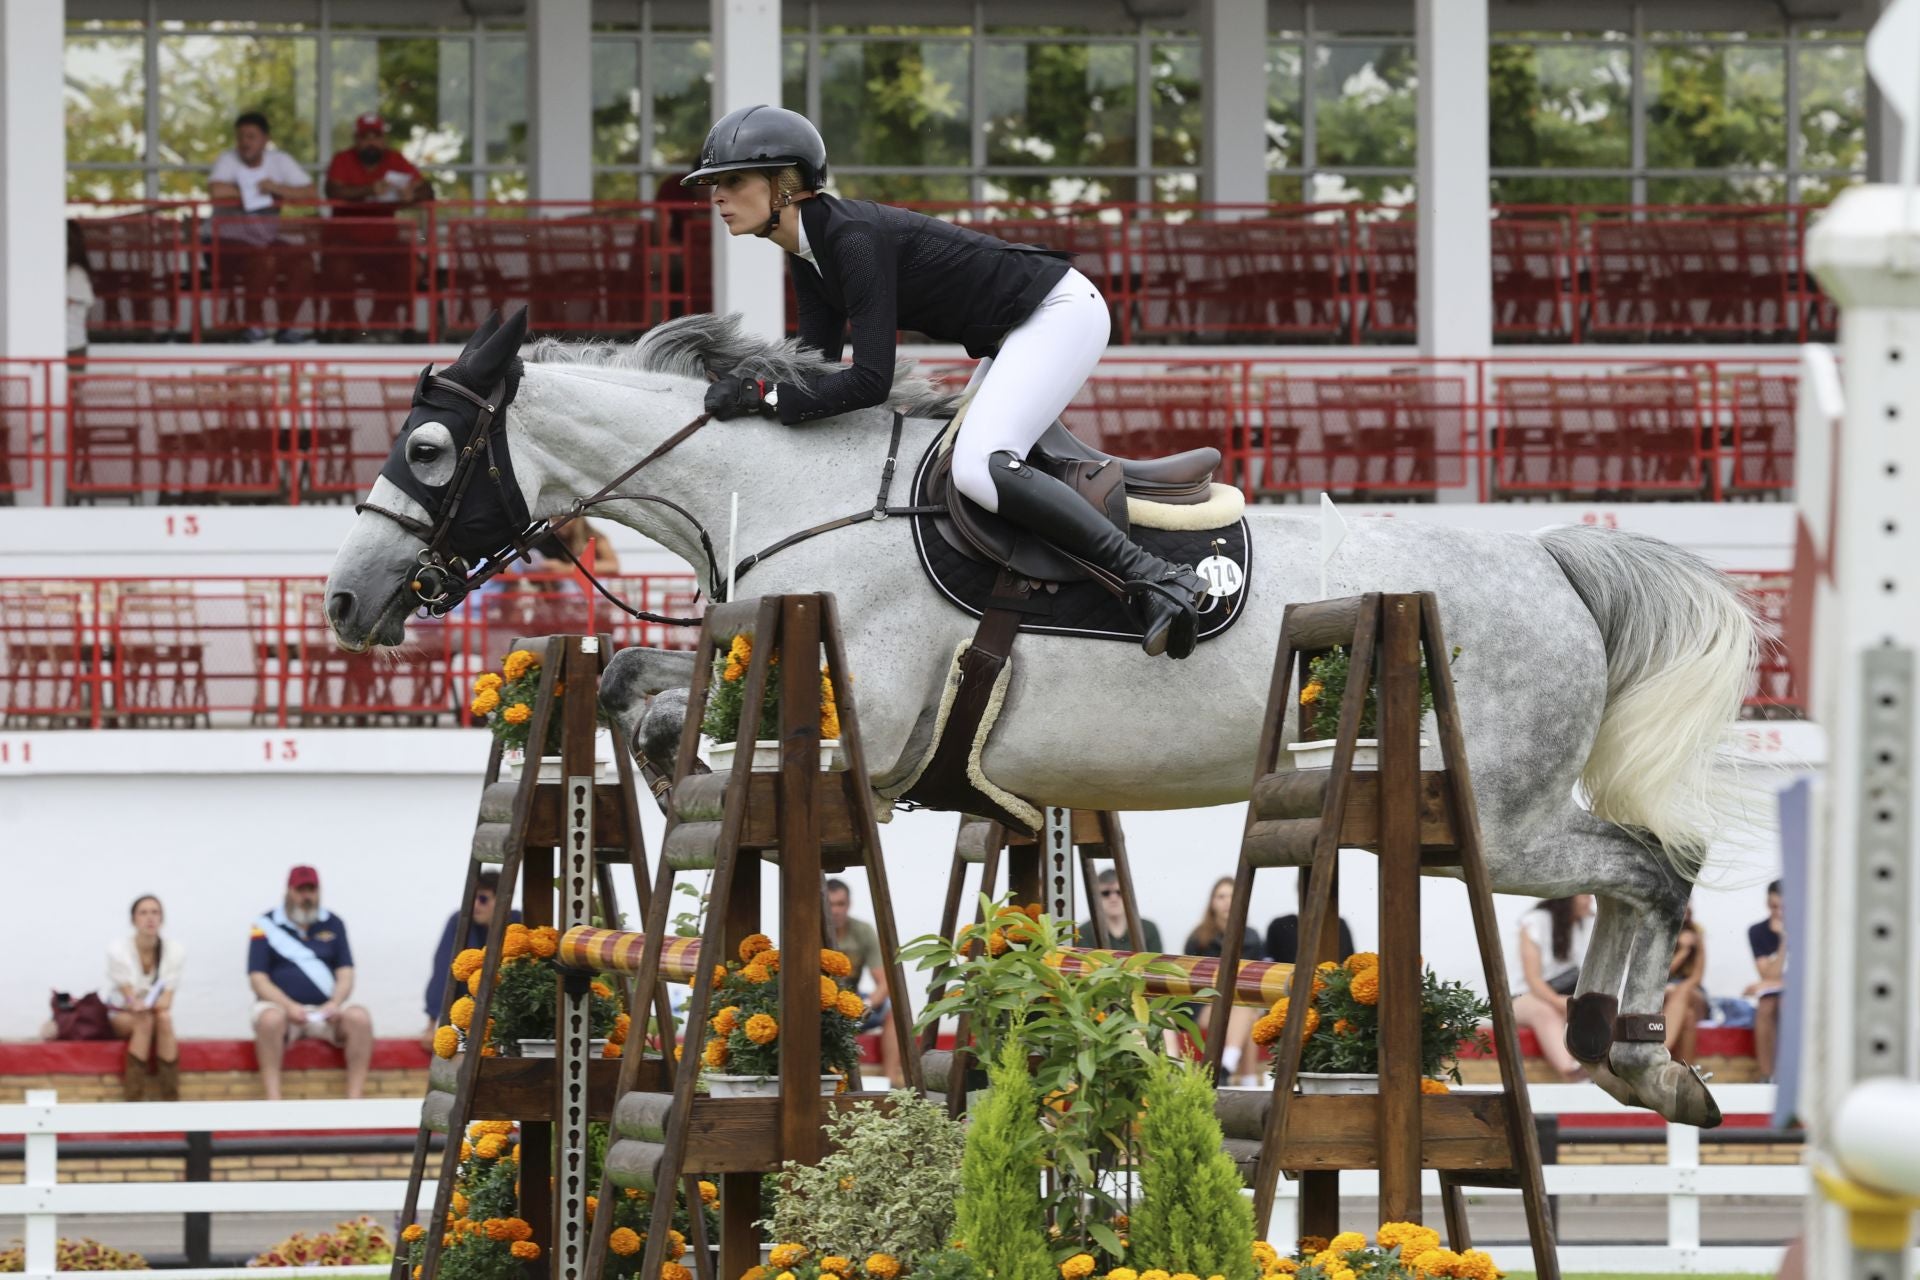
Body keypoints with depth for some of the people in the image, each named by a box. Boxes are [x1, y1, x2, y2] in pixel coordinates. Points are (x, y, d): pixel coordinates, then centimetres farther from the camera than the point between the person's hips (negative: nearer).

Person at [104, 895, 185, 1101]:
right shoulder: (118, 949, -19)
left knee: (165, 1018, -32)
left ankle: (171, 1097, -33)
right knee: (145, 1020, -34)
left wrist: (157, 1003, -37)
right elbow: (128, 996, -21)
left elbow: (167, 1000, -16)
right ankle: (135, 1097, -38)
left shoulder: (175, 951, -11)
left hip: (156, 1012, 2)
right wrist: (138, 1004, -43)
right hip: (119, 1014, -2)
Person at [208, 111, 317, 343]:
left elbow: (309, 192, -4)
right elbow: (216, 190, -24)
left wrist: (277, 189, -17)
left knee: (301, 257, -24)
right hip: (232, 243, -4)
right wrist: (255, 191, -11)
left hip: (270, 239, 4)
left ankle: (287, 324, -10)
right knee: (264, 259, -34)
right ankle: (253, 323, -17)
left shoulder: (280, 160, 6)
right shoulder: (228, 160, -4)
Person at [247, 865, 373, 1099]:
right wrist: (289, 1006, -20)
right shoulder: (267, 926, 4)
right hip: (281, 1006, -3)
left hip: (325, 1009, 3)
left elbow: (345, 974, 8)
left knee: (359, 1018, -28)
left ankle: (355, 1101, -28)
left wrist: (335, 1004, -14)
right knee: (270, 1018, -38)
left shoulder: (333, 925, 12)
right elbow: (259, 979, -3)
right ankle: (273, 1100, -39)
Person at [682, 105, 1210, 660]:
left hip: (1058, 310, -11)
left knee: (978, 467, -25)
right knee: (971, 464, 16)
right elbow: (816, 363, 5)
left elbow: (871, 381, -29)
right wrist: (752, 385, -13)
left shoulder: (853, 236, -25)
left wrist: (766, 399, -25)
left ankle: (1153, 578, -26)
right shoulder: (807, 251, 5)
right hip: (1014, 334, 11)